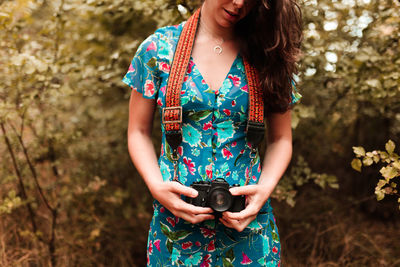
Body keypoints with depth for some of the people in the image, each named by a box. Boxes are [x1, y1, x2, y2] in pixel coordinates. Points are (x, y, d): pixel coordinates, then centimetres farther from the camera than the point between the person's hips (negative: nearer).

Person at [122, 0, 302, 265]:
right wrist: (157, 186, -13)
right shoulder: (158, 47, -3)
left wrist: (265, 188, -12)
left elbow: (280, 139, 5)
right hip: (175, 218, 0)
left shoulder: (267, 55, -1)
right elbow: (139, 132, 3)